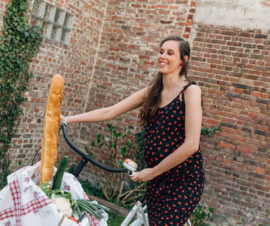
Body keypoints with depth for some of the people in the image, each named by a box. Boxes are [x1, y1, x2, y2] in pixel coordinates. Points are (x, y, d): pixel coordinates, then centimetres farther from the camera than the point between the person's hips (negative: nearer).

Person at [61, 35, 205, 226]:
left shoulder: (190, 91, -11)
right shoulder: (152, 92, 8)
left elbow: (191, 144, -18)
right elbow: (109, 112, 8)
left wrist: (153, 171, -11)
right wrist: (68, 119, 2)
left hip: (184, 179, -5)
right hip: (158, 177, 6)